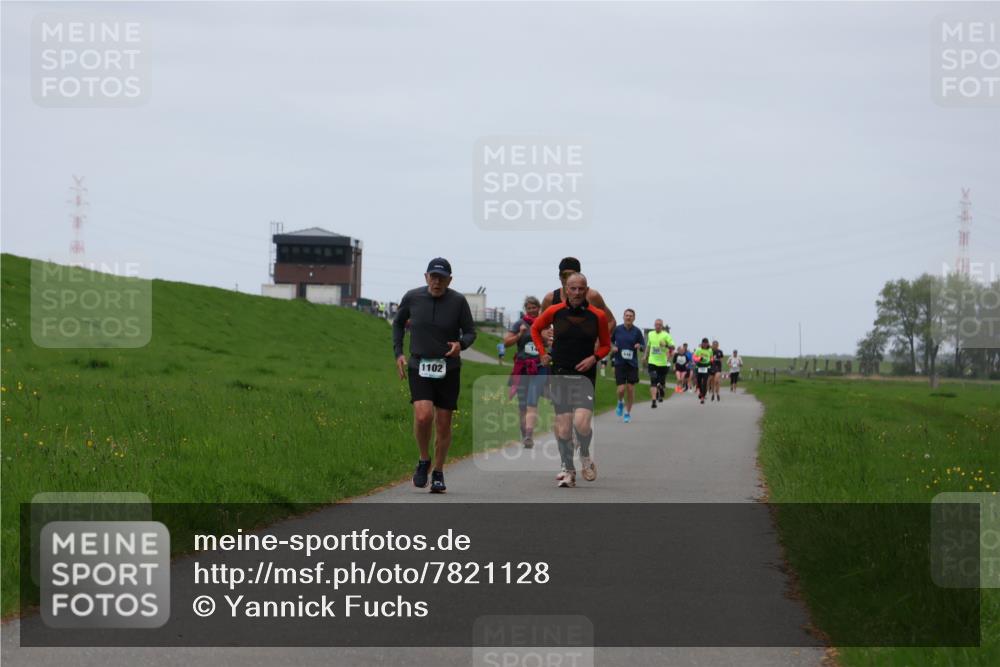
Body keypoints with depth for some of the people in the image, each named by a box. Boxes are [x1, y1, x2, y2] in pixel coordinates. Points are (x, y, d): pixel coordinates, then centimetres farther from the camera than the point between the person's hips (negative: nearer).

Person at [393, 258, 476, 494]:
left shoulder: (458, 301, -5)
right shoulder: (412, 298, -2)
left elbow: (470, 332, 3)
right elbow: (398, 323, 16)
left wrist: (461, 344, -20)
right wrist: (398, 353, 6)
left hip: (448, 369, 1)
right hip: (419, 367, -1)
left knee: (443, 423, 5)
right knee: (423, 416, -20)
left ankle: (438, 474, 21)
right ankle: (424, 461, 5)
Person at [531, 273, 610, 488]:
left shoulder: (597, 316, -1)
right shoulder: (555, 312, 0)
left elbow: (606, 345, 11)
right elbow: (535, 328, 18)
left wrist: (594, 358, -8)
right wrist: (543, 353, 8)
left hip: (585, 376, -1)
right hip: (559, 374, 1)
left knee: (582, 423, -16)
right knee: (563, 425, -2)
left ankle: (585, 455, 14)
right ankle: (568, 469, 12)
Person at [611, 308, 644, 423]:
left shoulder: (637, 331, 0)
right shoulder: (617, 329, 2)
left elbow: (643, 346, 4)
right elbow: (610, 341, 17)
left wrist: (639, 346, -18)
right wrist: (613, 347, -4)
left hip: (632, 363, 0)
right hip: (619, 363, 0)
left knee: (630, 388, 1)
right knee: (621, 389, -10)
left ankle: (628, 412, 17)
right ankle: (620, 403, 25)